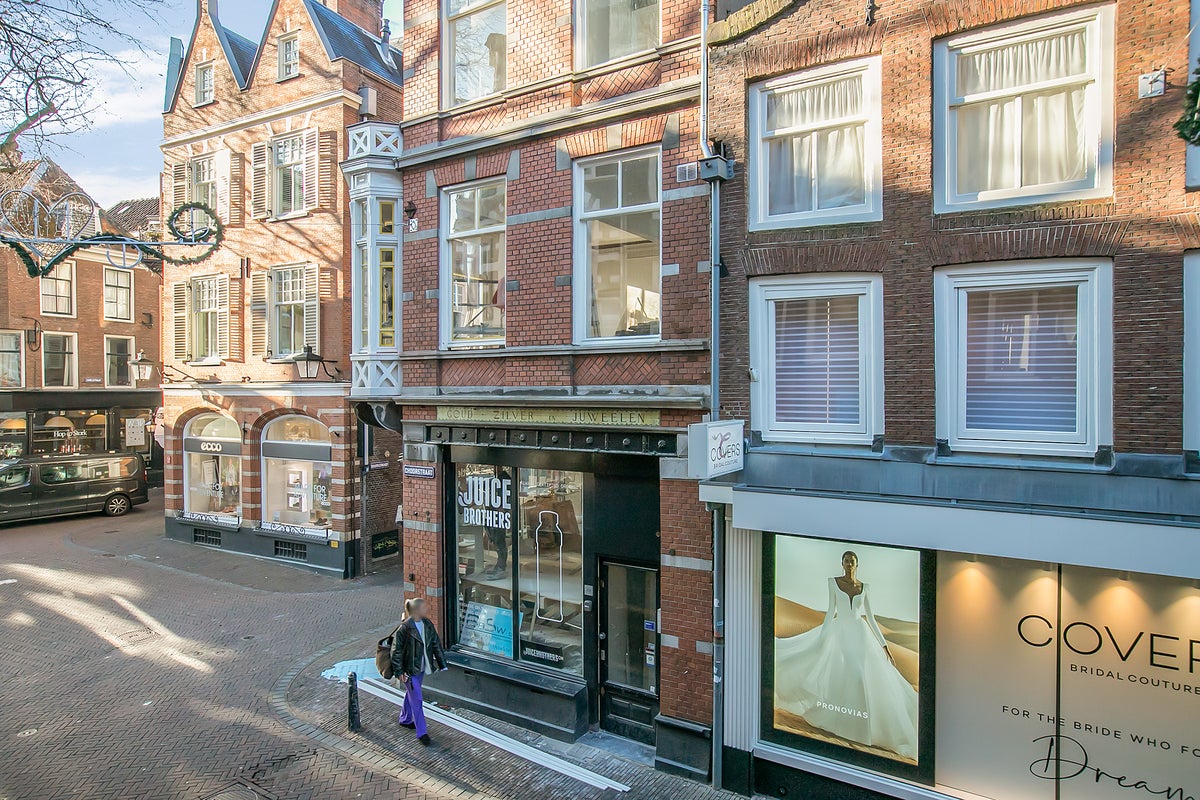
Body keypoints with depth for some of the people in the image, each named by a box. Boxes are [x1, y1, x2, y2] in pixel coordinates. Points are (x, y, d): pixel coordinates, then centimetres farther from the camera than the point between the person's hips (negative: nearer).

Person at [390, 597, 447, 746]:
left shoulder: (427, 625, -2)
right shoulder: (404, 628, -21)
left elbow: (436, 644, 5)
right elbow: (396, 651, -15)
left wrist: (441, 664, 6)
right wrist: (399, 672, -15)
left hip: (422, 667, 7)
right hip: (409, 670, -6)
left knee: (411, 694, 24)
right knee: (417, 700, -3)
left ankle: (405, 719, 45)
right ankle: (422, 733, 5)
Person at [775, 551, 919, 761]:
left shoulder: (864, 587, 5)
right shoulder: (834, 582, 1)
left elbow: (870, 617, 7)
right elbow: (831, 611, 1)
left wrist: (884, 645, 4)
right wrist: (821, 639, -5)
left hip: (861, 635, 1)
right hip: (841, 633, -1)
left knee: (867, 679, -3)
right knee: (837, 677, -5)